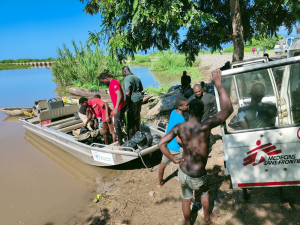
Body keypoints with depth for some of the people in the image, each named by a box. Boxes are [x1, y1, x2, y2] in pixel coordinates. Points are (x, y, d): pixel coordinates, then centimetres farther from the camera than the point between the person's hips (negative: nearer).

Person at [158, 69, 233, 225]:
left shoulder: (179, 127, -13)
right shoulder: (205, 127, -26)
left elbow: (161, 143, -16)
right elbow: (228, 109, -24)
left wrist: (174, 160, -7)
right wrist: (218, 84, -20)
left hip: (182, 172, 3)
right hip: (197, 176, -3)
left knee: (186, 199, 27)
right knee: (205, 191, 32)